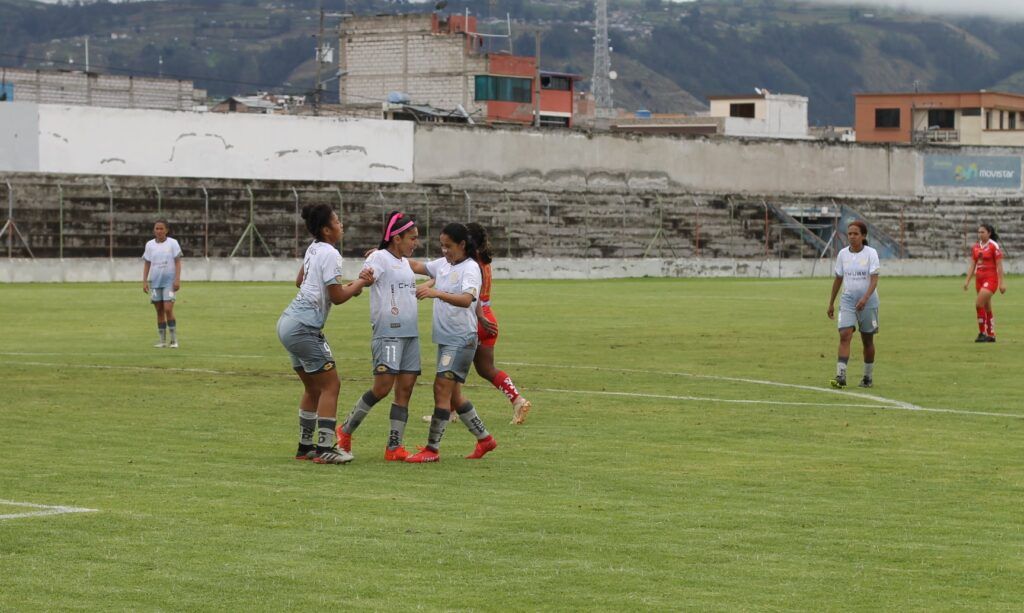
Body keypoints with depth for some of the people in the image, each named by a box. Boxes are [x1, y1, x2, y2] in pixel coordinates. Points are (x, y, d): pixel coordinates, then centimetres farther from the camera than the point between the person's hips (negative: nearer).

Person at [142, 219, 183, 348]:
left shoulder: (173, 243, -2)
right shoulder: (150, 245, 7)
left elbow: (178, 262, -2)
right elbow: (147, 264, 10)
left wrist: (177, 279, -11)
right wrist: (144, 281, 3)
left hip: (169, 281, -4)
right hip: (155, 282, 4)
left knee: (168, 309, -13)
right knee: (159, 311, 6)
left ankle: (174, 339, -6)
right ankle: (162, 340, 11)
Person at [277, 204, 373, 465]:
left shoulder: (313, 249, 12)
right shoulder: (330, 254, -15)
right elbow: (337, 297, -14)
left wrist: (346, 287, 21)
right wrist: (360, 283, 1)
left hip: (290, 322, 9)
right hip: (305, 326, -9)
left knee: (313, 388, 17)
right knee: (330, 385, -4)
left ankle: (305, 446, 20)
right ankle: (325, 449, -7)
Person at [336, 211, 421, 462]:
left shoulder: (405, 263, 19)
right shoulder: (379, 258, -6)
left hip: (410, 333, 8)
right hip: (387, 333, -8)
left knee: (405, 389, 1)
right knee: (382, 387, -11)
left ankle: (394, 447, 1)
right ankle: (345, 431, 8)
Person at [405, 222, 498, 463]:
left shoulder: (470, 268, -15)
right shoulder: (442, 264, 9)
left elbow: (466, 299, -31)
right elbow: (416, 267, 16)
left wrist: (436, 292, -45)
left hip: (461, 339, -9)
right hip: (445, 339, 9)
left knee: (442, 388, -14)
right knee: (452, 394, 14)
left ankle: (432, 449, -12)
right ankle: (484, 439, 27)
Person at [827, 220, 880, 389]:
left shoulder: (871, 253, -8)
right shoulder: (843, 254, 3)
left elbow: (874, 280, -16)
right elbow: (838, 279, 13)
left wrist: (865, 298, -31)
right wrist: (831, 303, 15)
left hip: (868, 302, -2)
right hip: (848, 300, 2)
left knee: (867, 340, 8)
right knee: (844, 335, -15)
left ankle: (868, 377, 24)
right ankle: (841, 376, -22)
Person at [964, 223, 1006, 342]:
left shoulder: (994, 246, -9)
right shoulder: (975, 247, 10)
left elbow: (999, 265, -10)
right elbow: (972, 265, 13)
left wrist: (1001, 283, -12)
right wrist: (967, 281, 6)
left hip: (990, 279, -7)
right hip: (979, 278, 7)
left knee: (979, 304, -18)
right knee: (987, 308, 11)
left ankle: (982, 333, -12)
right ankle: (991, 335, 17)